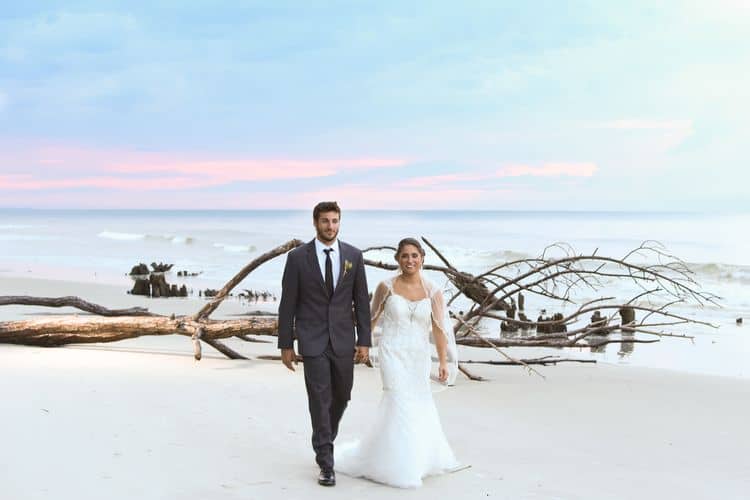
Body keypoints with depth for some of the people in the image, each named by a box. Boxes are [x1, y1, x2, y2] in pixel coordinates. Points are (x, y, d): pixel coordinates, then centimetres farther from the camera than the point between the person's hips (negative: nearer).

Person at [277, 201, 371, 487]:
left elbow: (361, 301, 4)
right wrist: (286, 345, -2)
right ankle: (326, 463, 2)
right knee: (320, 400, -6)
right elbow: (288, 304, -2)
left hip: (343, 340, 3)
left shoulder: (353, 255, 2)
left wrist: (364, 341, 0)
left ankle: (324, 441, 40)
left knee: (341, 397, 14)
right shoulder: (298, 257, -5)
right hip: (312, 340, -3)